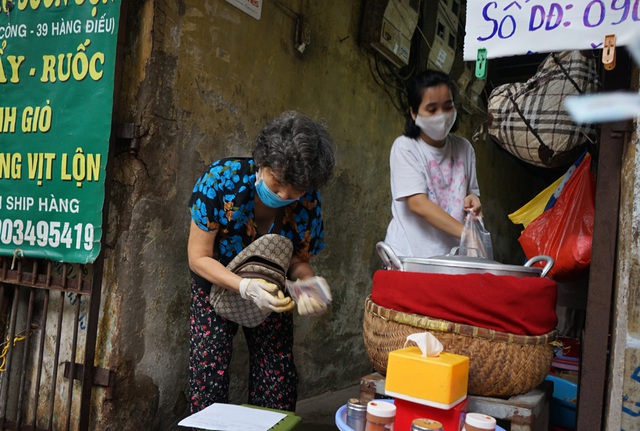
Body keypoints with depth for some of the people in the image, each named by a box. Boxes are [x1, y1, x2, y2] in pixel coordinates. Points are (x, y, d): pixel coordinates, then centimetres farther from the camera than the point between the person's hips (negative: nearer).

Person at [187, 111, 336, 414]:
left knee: (278, 382, 1)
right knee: (209, 375, -9)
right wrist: (246, 287, -38)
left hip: (270, 290, 2)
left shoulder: (307, 201, -22)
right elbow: (199, 257, -23)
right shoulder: (222, 179, -29)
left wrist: (309, 285, -31)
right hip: (217, 283, -2)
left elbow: (298, 258, -8)